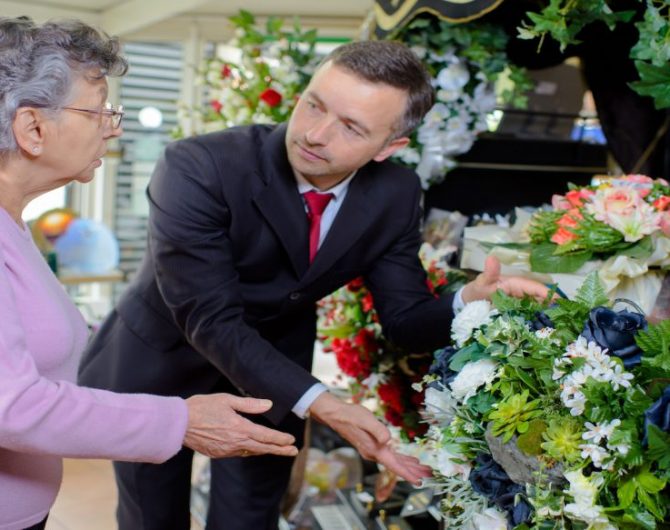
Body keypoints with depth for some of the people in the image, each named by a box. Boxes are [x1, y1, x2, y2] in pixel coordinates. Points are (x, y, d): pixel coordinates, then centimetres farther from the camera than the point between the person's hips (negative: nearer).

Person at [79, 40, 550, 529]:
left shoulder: (394, 195, -16)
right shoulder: (198, 170, -31)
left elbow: (404, 319, -9)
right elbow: (211, 320, -32)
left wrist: (468, 304, -31)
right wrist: (317, 403, -42)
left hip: (272, 374, 3)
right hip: (160, 367, -2)